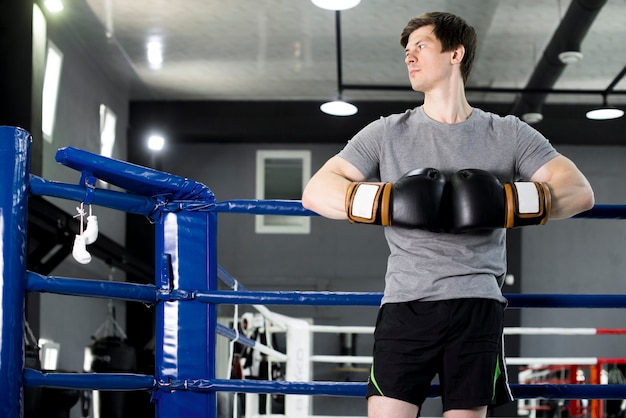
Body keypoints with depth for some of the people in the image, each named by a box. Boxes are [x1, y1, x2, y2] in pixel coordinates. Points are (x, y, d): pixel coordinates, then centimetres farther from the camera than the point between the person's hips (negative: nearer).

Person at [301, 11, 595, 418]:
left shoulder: (509, 135, 10)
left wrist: (505, 202, -17)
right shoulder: (387, 133, 12)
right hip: (407, 303, 0)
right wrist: (387, 202, -14)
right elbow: (316, 191, 3)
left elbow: (580, 191, 0)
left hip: (477, 306, 0)